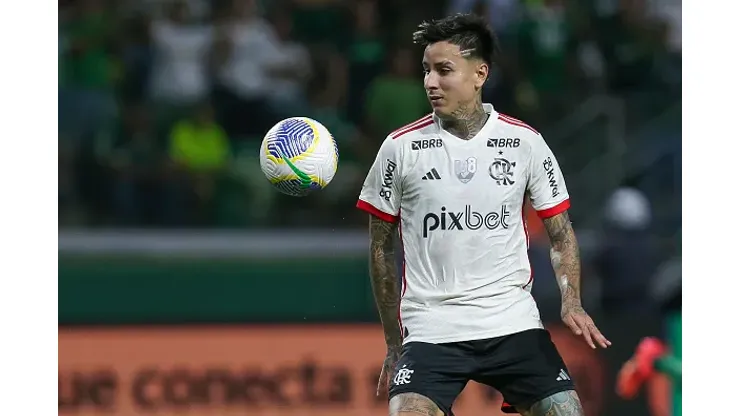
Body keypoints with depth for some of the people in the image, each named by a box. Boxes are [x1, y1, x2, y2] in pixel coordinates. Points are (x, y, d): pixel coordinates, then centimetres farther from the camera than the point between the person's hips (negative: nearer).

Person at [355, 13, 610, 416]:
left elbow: (560, 233, 11)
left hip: (513, 323, 2)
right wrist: (393, 343, 8)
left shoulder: (525, 142, 3)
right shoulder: (400, 148, 0)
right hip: (430, 332, -1)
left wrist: (572, 303, -6)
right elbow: (381, 249, 8)